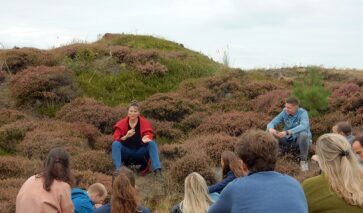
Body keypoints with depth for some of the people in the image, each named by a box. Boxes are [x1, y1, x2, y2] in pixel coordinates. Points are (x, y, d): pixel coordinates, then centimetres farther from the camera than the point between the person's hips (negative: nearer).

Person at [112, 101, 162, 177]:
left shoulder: (144, 123, -6)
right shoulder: (121, 123, -7)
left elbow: (149, 136, -16)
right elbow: (116, 138, -17)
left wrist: (145, 139, -41)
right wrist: (126, 136, -37)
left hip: (140, 152, 0)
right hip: (126, 152, 0)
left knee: (152, 143, -25)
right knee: (115, 144, -27)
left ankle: (157, 170, -33)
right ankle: (118, 169, -35)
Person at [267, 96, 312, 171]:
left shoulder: (302, 113, -21)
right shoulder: (284, 112, -8)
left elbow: (303, 126, -40)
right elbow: (271, 123, -13)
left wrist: (287, 132, -51)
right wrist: (271, 129, -38)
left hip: (301, 141, -3)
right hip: (288, 141, 4)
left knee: (303, 134, -37)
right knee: (271, 134, -18)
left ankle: (303, 160, -18)